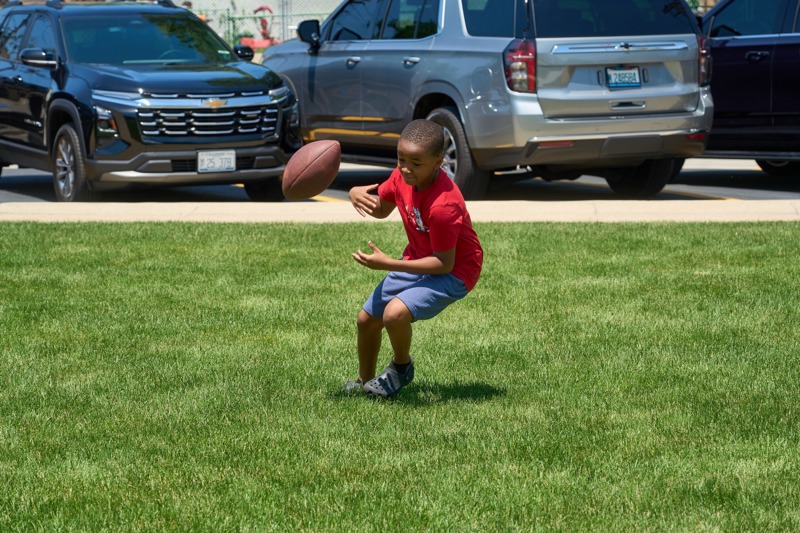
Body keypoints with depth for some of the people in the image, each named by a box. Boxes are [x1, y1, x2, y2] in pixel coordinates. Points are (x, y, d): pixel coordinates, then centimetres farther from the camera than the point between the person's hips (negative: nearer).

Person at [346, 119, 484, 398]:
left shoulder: (443, 205, -35)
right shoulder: (403, 177, -12)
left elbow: (444, 263, -29)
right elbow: (381, 209, 9)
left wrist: (388, 264, -32)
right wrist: (357, 194, -14)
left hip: (453, 271, -8)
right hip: (417, 259, 8)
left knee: (395, 312, -31)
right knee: (366, 319, 12)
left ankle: (401, 367, 0)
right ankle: (364, 382, 39)